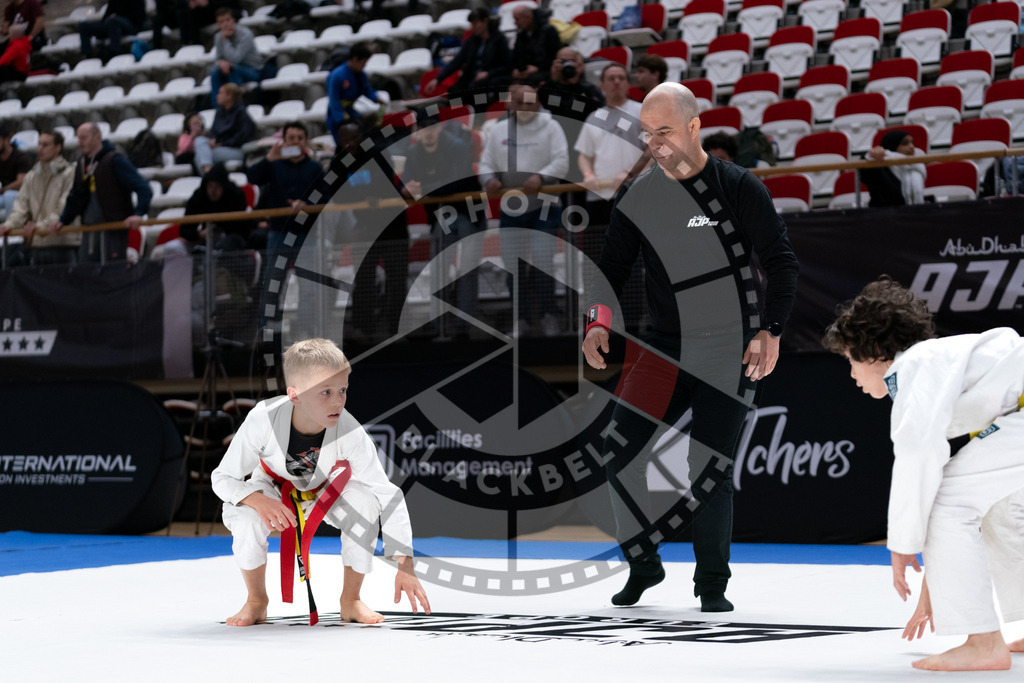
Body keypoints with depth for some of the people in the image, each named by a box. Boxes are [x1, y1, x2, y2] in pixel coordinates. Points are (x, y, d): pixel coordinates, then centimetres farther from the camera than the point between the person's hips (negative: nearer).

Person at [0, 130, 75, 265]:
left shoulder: (69, 173, -3)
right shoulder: (32, 176, 17)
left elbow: (65, 209, -13)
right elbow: (22, 205, 13)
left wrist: (42, 225, -23)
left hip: (62, 243, -6)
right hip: (37, 244, 6)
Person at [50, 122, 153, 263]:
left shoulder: (115, 160, -9)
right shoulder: (81, 164, 15)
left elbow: (144, 189, -16)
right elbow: (75, 198, 26)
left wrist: (138, 214, -30)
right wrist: (62, 221, 15)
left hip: (115, 229, -7)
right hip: (89, 232, 7)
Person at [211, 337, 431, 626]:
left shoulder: (351, 434, -33)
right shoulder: (263, 420, -34)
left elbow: (389, 496, -29)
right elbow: (222, 478, -23)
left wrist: (405, 566, -35)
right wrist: (257, 500, -45)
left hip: (324, 491, 1)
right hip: (272, 490, -1)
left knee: (365, 502, -31)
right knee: (246, 519, -35)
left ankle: (350, 599, -7)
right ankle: (256, 600, -3)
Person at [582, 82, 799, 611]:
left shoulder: (738, 188, -7)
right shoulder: (637, 195, 5)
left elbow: (781, 262, -4)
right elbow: (613, 265, 11)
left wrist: (770, 330, -14)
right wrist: (598, 322, -5)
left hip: (730, 350, -4)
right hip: (663, 345, 4)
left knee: (708, 467, -10)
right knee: (619, 454, -3)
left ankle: (712, 583, 9)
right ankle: (643, 565, 16)